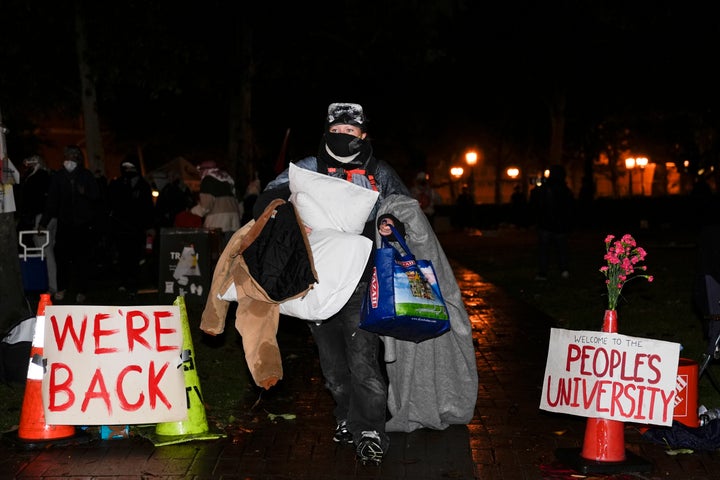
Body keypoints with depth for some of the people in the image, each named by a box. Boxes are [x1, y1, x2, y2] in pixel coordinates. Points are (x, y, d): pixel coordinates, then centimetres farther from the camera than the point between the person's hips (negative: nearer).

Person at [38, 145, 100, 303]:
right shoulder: (58, 177, 4)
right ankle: (61, 287, 14)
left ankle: (82, 290, 10)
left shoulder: (86, 175, 3)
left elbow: (96, 196, 5)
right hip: (65, 224, 1)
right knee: (62, 256, -3)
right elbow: (52, 201, 4)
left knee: (83, 258, 0)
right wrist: (44, 222, 0)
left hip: (84, 225, -1)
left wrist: (85, 192, -16)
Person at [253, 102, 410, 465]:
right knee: (332, 360, 12)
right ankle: (346, 419, 27)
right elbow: (268, 198, 4)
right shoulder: (309, 169, 7)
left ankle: (370, 432, -6)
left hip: (360, 281, -2)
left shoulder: (379, 174, 7)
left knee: (362, 358, -11)